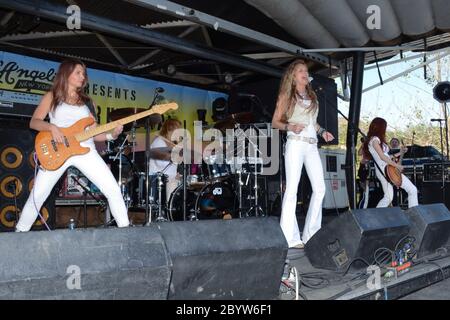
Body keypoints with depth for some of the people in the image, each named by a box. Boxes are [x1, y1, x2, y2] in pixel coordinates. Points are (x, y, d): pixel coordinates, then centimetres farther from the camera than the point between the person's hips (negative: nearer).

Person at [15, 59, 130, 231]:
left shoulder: (86, 101, 19)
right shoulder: (52, 96, 11)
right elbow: (34, 122, 3)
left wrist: (111, 135, -3)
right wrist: (51, 127, -16)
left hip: (86, 150, 3)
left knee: (113, 190, -8)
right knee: (37, 196, -6)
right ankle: (20, 233, 11)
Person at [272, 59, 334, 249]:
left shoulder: (312, 95, 21)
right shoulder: (286, 95, 5)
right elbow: (275, 122, 1)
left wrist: (322, 131, 12)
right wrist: (290, 127, -17)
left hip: (312, 145, 6)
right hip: (296, 143, -6)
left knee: (320, 188, 0)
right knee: (292, 189, -10)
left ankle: (311, 235, 9)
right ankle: (290, 238, -9)